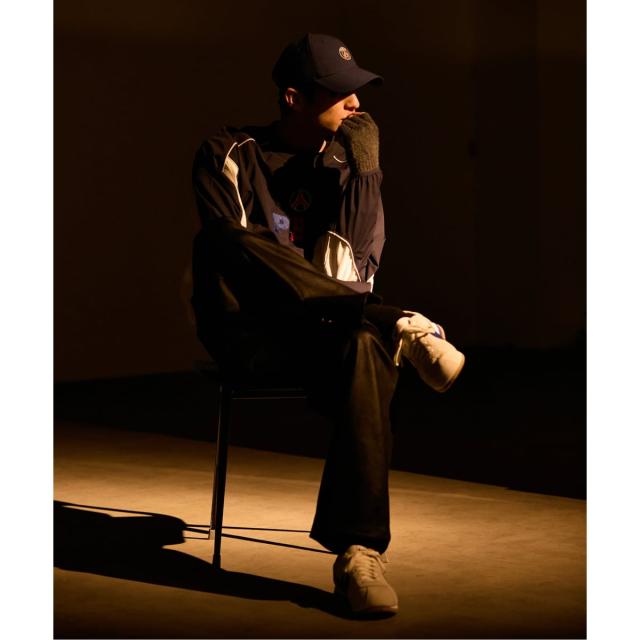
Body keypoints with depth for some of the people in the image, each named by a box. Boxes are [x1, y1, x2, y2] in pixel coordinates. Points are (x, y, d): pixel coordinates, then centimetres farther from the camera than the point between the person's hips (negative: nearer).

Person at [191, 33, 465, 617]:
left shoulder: (347, 163, 13)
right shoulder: (227, 156, 7)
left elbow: (357, 263, 2)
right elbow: (226, 245, -7)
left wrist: (364, 170, -10)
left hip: (329, 332, 1)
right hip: (249, 335, -1)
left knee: (366, 348, -38)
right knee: (227, 243, -34)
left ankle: (359, 553, -42)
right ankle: (407, 328, -31)